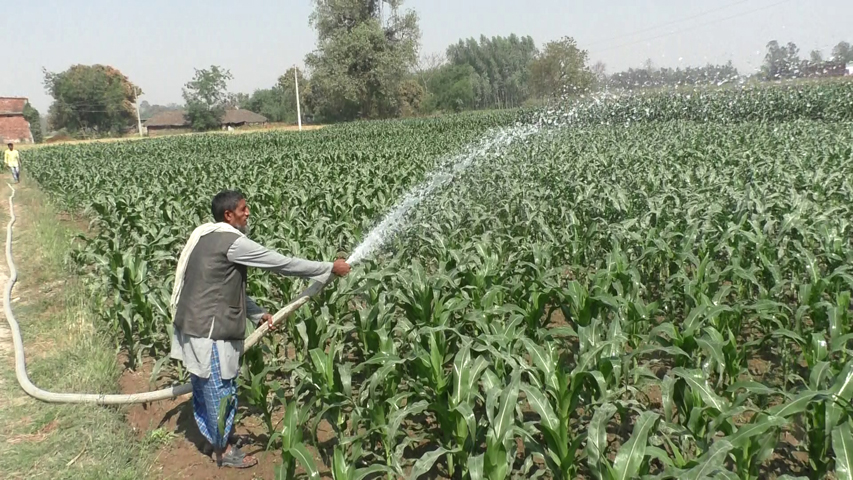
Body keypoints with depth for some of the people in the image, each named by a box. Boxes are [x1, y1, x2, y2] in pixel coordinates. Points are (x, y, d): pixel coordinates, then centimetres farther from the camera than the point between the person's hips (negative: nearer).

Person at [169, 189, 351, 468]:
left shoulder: (206, 238, 12)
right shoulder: (232, 242, -18)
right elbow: (282, 264, -17)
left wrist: (257, 313, 15)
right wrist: (330, 268, -10)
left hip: (194, 325, 10)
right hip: (210, 330, -10)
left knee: (204, 387, 20)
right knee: (219, 389, 5)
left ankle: (212, 436, 35)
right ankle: (223, 450, 21)